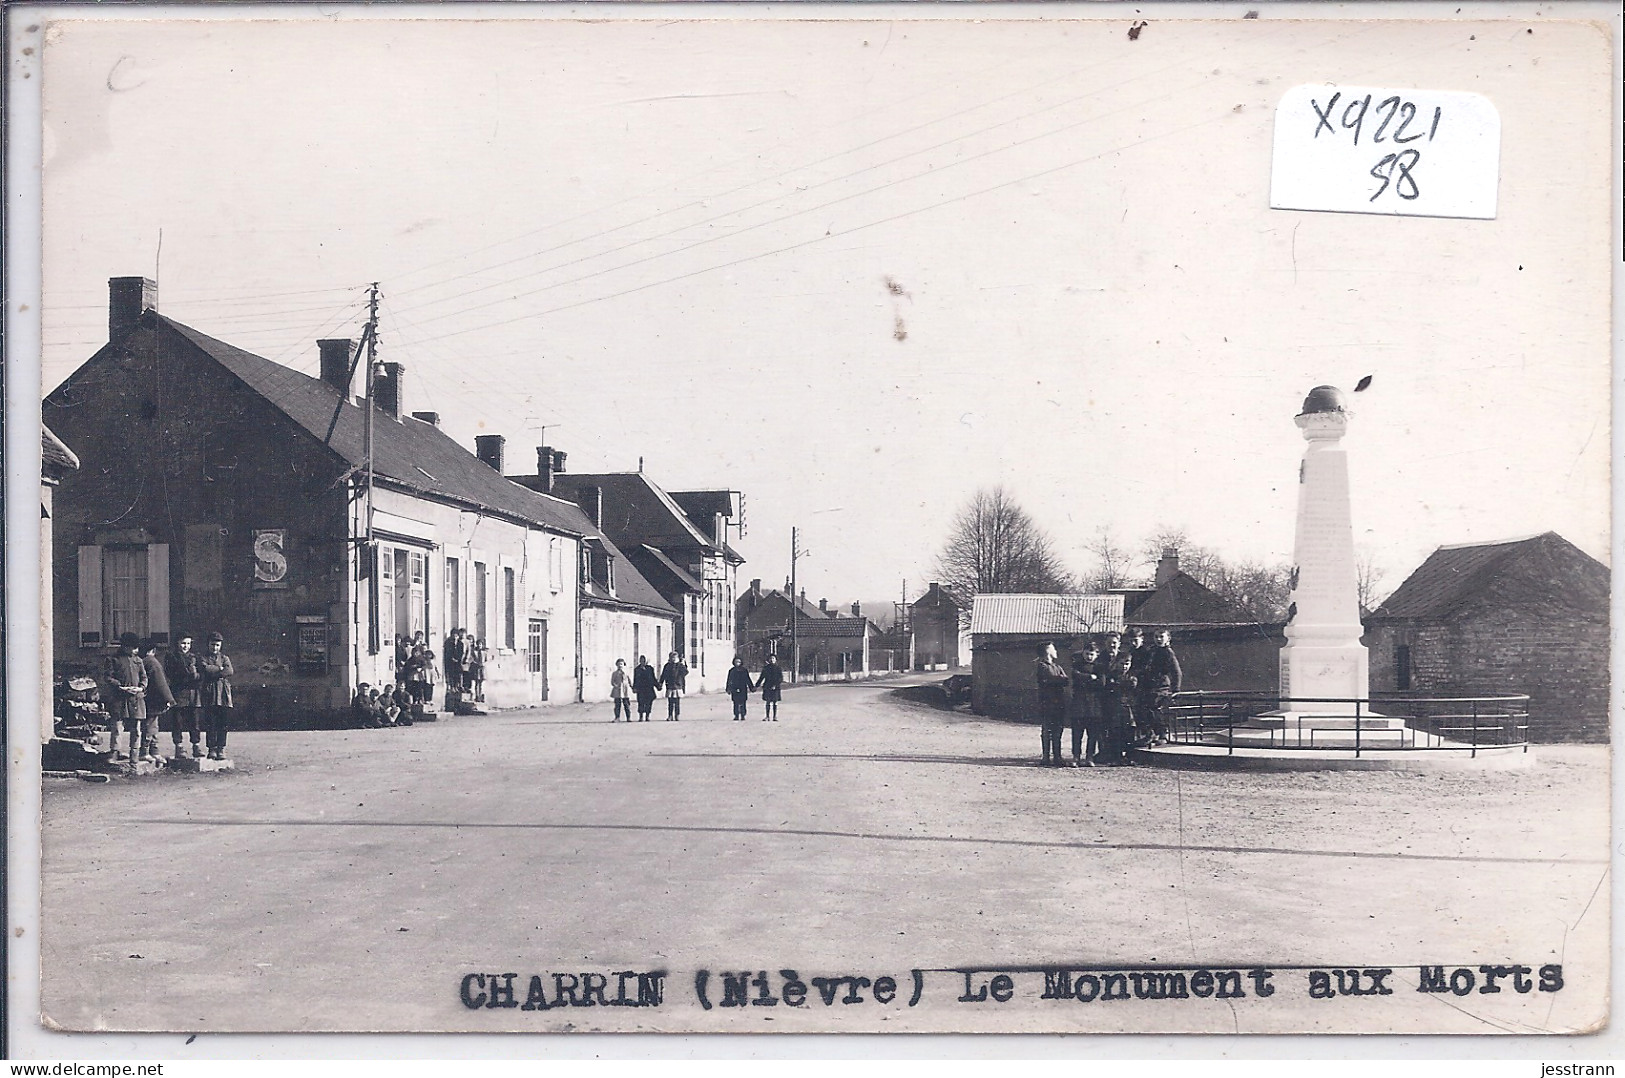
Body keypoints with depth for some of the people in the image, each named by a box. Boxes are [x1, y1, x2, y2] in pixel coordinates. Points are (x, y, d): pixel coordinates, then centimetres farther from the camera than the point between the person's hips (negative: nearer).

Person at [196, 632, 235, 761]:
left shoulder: (225, 658, 16)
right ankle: (212, 749, -1)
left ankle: (221, 749, 0)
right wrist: (220, 669, -2)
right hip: (208, 692, -2)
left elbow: (230, 672, -3)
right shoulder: (202, 657, 11)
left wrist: (213, 672, -7)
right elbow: (205, 669, -10)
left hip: (223, 693, 2)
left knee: (223, 722, -3)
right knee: (210, 722, -4)